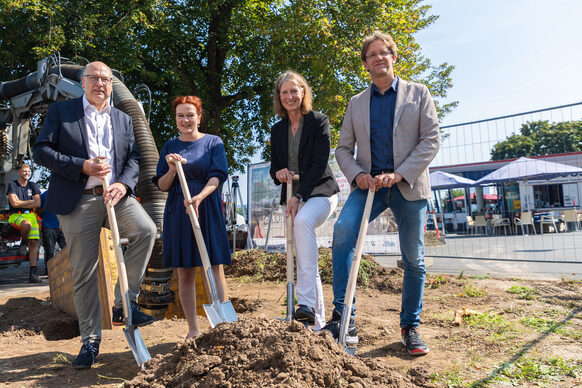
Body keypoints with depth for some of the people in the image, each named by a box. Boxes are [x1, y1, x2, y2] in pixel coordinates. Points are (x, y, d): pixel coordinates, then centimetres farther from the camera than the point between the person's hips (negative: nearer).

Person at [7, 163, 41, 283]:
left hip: (30, 215, 3)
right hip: (15, 215, -3)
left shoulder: (33, 185, 13)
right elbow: (14, 203, -9)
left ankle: (33, 273, -16)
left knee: (34, 242, -13)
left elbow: (38, 204, 3)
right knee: (27, 224, -39)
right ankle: (23, 242, -4)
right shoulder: (12, 185, 4)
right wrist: (31, 201, -1)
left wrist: (21, 204, -4)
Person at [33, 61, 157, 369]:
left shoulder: (123, 119, 17)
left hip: (115, 194, 2)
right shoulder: (60, 111, 8)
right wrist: (82, 167, -14)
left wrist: (123, 184, -10)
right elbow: (41, 150, -1)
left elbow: (133, 157, 10)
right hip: (78, 201, -2)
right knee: (83, 273, 2)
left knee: (146, 230, -26)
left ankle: (124, 303, -10)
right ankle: (90, 340, 16)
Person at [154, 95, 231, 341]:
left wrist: (200, 196, -23)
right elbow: (161, 186, 10)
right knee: (184, 272, 4)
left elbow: (217, 176, -7)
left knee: (214, 268, -4)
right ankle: (193, 329, 15)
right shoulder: (170, 146, 12)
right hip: (177, 213, 3)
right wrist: (172, 170, -10)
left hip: (207, 210, -2)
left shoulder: (213, 143, 6)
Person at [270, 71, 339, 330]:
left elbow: (319, 163, -11)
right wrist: (278, 173, -10)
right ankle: (317, 321, 12)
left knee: (303, 221, -37)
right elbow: (275, 166, 15)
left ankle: (307, 303, -38)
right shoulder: (277, 130, 12)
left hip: (319, 192, -5)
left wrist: (299, 196, -18)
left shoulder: (318, 121, -3)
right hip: (292, 197, 5)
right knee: (303, 259, 3)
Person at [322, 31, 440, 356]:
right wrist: (357, 174, -10)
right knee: (343, 230, -26)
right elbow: (344, 149, 11)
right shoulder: (357, 103, 14)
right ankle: (344, 317, -18)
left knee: (414, 259, 3)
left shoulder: (418, 93, 8)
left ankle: (411, 327, 22)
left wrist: (399, 174, -14)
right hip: (369, 184, 1)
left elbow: (431, 140, -1)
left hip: (408, 185, 0)